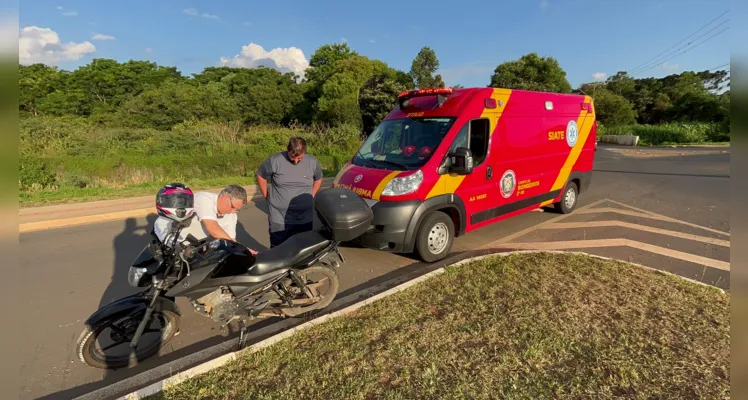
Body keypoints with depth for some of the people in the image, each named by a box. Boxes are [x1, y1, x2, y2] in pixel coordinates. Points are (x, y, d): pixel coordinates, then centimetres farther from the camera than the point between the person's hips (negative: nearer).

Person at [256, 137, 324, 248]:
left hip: (304, 219, 2)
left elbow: (318, 179, 16)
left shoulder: (312, 162, -3)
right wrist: (266, 195, 4)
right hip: (279, 219, -2)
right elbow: (260, 175, 5)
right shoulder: (275, 160, -11)